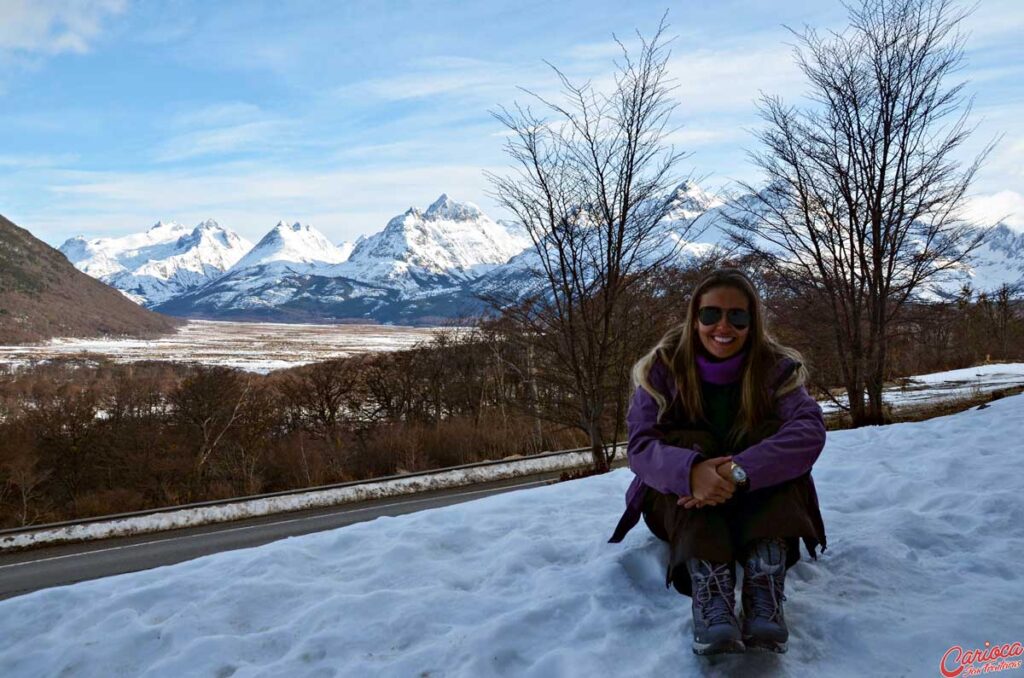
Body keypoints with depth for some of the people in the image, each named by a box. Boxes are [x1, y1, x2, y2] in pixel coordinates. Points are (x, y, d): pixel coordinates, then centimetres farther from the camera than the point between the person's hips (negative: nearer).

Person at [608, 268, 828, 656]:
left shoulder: (775, 366, -11)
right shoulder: (664, 366, -12)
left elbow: (809, 430, -28)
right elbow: (640, 445, -22)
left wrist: (739, 471, -44)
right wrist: (691, 470, -44)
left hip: (757, 502, 1)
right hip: (681, 503, 0)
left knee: (775, 433, -26)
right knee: (688, 444, -30)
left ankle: (765, 590, -42)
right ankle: (710, 594, -48)